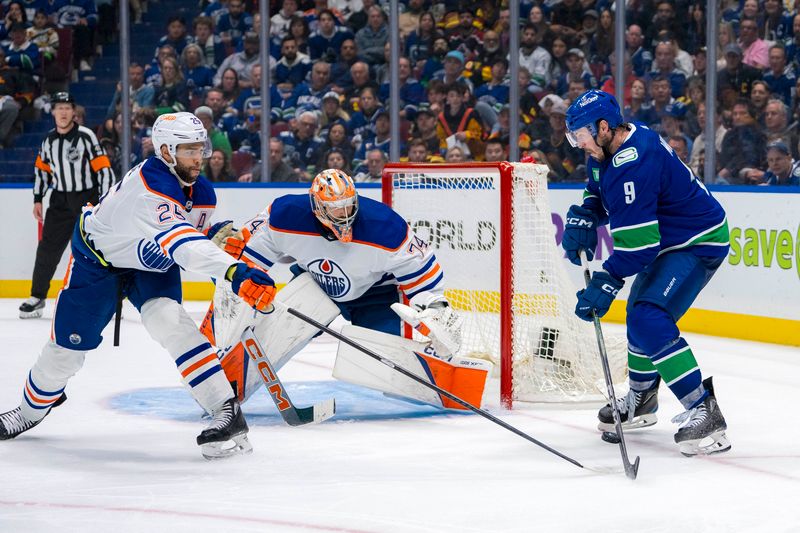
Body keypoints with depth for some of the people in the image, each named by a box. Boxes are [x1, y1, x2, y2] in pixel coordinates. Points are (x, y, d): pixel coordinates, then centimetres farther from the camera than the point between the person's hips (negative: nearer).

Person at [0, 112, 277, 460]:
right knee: (68, 345, 6)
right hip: (98, 258, -4)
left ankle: (226, 410, -32)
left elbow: (195, 242, 10)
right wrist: (235, 273, -65)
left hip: (153, 264, 4)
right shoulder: (149, 184, -39)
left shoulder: (202, 193, -12)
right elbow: (180, 241, -55)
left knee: (168, 319, -26)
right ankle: (32, 408, 37)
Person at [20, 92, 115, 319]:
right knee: (47, 248, 4)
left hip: (88, 199, -5)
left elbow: (104, 170, -13)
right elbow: (41, 169, 19)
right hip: (60, 201, 5)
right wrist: (38, 199, 15)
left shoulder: (86, 136, -12)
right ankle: (37, 297, 15)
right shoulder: (49, 140, 6)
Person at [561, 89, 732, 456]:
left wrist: (606, 283, -29)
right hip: (670, 240, 11)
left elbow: (637, 240, -32)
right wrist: (582, 217, 2)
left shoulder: (633, 163, -30)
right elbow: (598, 191, 21)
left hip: (699, 242, -11)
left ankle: (704, 412, -24)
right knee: (640, 315, 23)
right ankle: (641, 399, 43)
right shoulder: (607, 151, 1)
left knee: (650, 321, -24)